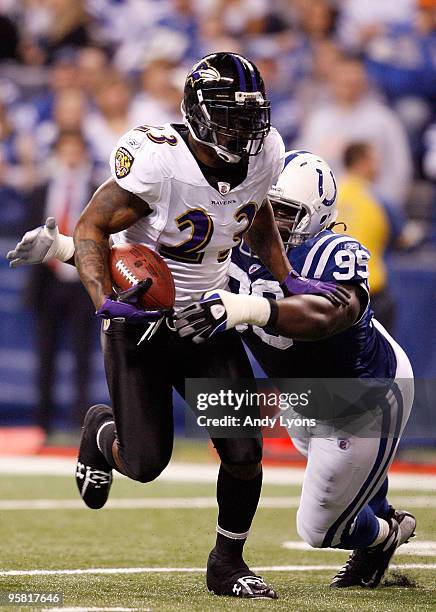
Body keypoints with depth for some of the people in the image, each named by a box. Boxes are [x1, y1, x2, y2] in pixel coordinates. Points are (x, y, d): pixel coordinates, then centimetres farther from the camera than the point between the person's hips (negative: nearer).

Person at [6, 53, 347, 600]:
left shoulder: (264, 155, -8)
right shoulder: (159, 162, -26)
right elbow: (92, 226, -18)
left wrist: (288, 279, 8)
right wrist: (106, 302, -30)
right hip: (140, 323, -5)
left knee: (244, 453, -6)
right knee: (146, 464, -2)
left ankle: (227, 564, 17)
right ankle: (102, 432, 35)